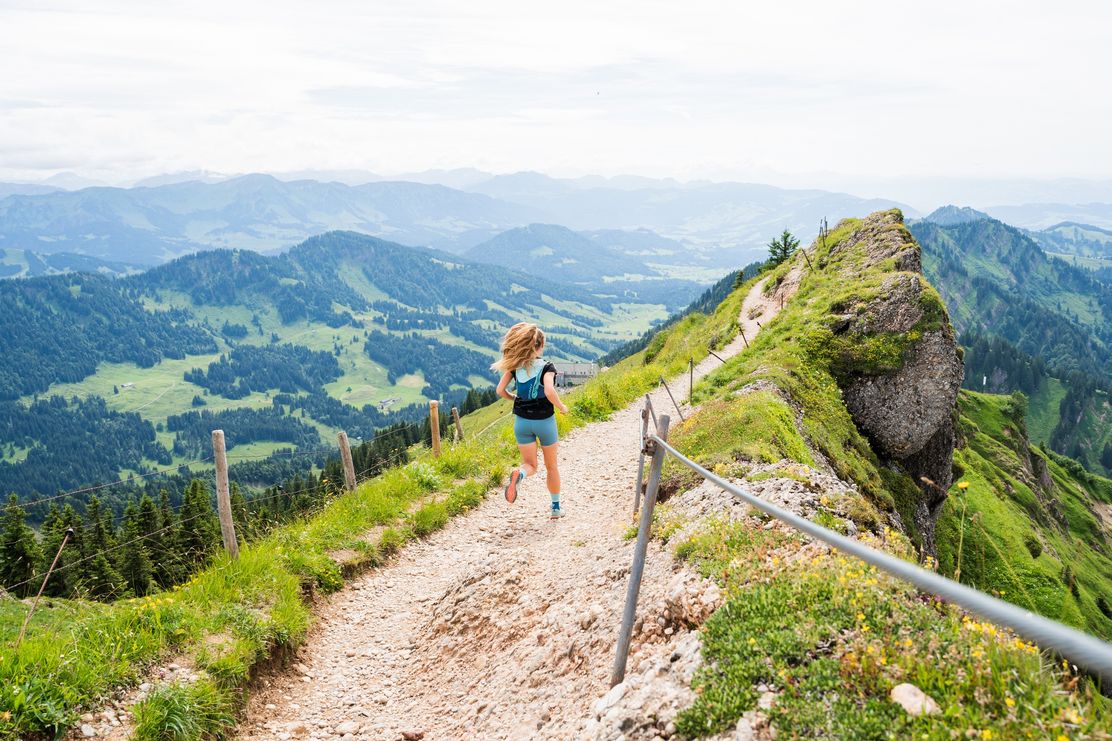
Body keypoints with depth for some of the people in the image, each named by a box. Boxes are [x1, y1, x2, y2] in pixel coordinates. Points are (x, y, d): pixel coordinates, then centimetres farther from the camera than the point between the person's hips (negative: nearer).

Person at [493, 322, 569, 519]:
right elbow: (549, 392, -29)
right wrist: (562, 407, -11)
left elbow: (500, 390, -5)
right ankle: (556, 507, 25)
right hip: (544, 421, -2)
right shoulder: (546, 367, -15)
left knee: (530, 465, 12)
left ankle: (519, 474, -24)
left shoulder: (514, 366, -3)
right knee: (551, 466, 17)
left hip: (522, 421, 2)